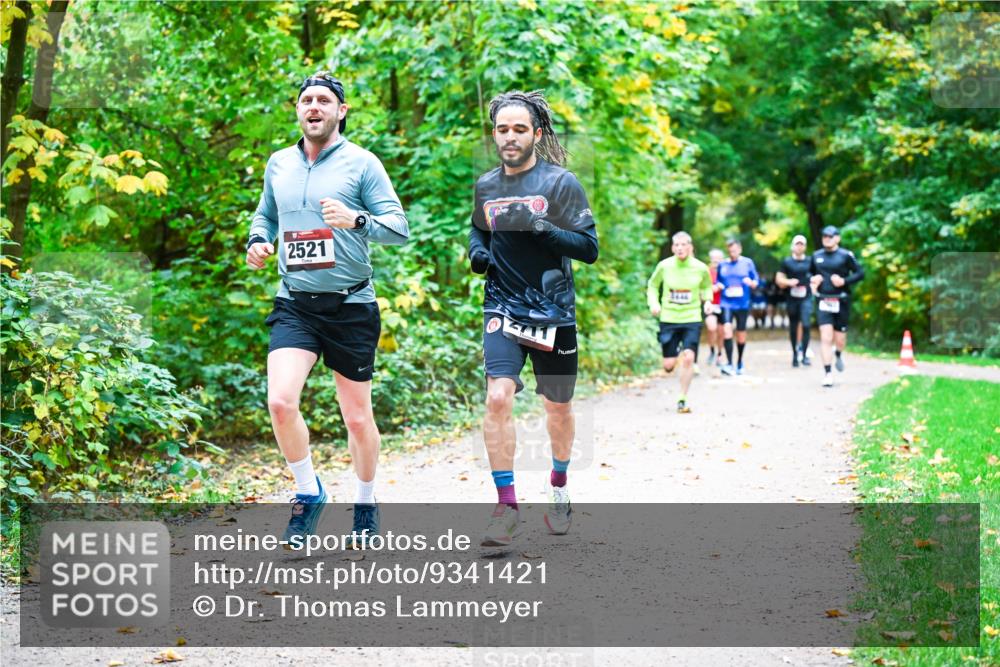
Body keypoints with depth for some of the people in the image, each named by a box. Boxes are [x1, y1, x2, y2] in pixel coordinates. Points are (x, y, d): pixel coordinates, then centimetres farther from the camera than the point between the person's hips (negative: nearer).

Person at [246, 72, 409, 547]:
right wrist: (258, 241, 4)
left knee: (357, 415, 7)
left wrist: (356, 220, -27)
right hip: (294, 304, 2)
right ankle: (308, 493, 5)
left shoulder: (361, 163, -4)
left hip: (350, 306, -2)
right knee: (280, 401, -18)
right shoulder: (278, 164, 9)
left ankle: (366, 504, 30)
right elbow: (266, 214, 26)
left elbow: (399, 228, -9)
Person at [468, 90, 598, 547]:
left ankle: (558, 485, 40)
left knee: (558, 407, 13)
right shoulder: (485, 186, 7)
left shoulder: (561, 182, -6)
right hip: (503, 308, 2)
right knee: (498, 397, -20)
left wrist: (539, 227, -22)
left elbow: (590, 248, -10)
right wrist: (477, 252, 3)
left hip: (553, 312, -1)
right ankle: (506, 507, -13)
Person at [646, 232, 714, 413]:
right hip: (668, 319, 0)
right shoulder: (664, 266, -5)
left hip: (692, 319, 0)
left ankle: (682, 400, -3)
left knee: (688, 358, -16)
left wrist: (707, 300, -3)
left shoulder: (700, 268, -3)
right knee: (668, 366, -2)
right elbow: (652, 285, 11)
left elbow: (707, 287, 16)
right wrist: (653, 303, -5)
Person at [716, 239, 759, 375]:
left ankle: (740, 362, 29)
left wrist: (751, 282, -15)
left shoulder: (747, 263, 4)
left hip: (742, 304, 0)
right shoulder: (722, 265, 7)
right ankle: (729, 363, -20)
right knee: (727, 329, -20)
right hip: (726, 303, 0)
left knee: (741, 334, 8)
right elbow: (718, 282, 17)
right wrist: (719, 286, -5)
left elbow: (755, 283, 7)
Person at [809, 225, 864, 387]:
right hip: (823, 302, 2)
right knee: (826, 338, -10)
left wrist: (844, 281, -17)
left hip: (841, 302, -1)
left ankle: (838, 354, 44)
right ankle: (827, 373, -7)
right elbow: (809, 272, 21)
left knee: (839, 339, 7)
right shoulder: (817, 256, 7)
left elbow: (860, 273, -4)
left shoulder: (845, 255, -4)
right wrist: (812, 279, -1)